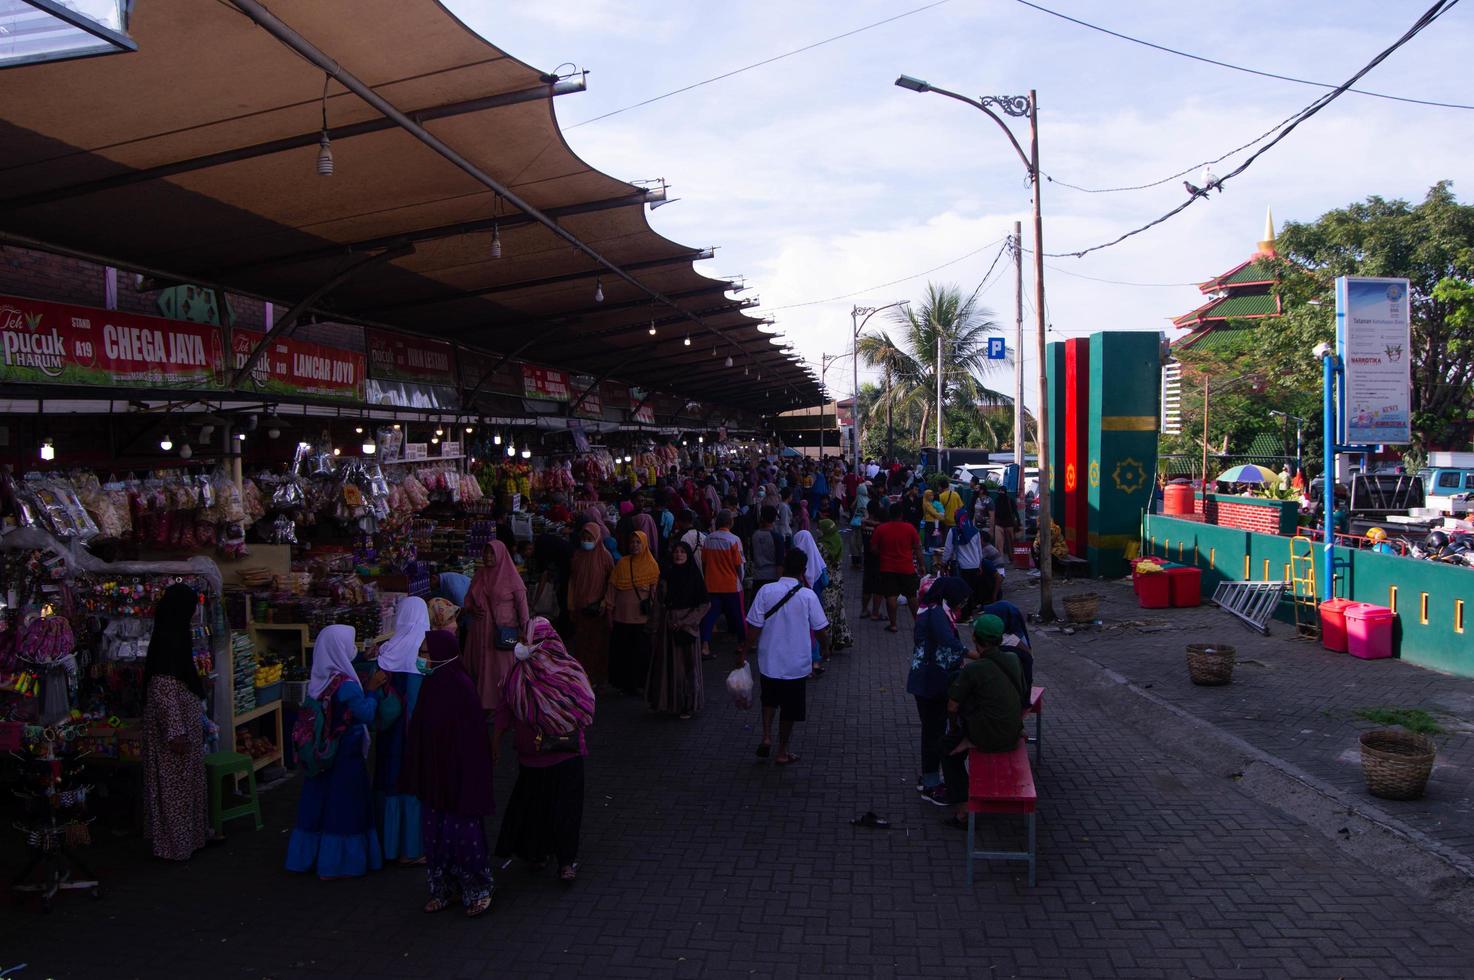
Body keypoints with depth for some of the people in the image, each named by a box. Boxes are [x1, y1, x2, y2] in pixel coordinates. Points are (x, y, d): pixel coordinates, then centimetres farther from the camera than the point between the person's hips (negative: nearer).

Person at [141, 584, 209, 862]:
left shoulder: (176, 636, 9)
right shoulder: (168, 640, -21)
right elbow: (163, 689, -23)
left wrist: (200, 720, 25)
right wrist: (175, 732, -23)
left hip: (185, 722, 10)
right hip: (175, 724, -10)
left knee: (186, 781, 17)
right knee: (174, 784, 1)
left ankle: (188, 836, 28)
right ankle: (174, 844, 10)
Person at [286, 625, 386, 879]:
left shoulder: (318, 680, 1)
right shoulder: (347, 685, -22)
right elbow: (367, 715, -19)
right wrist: (372, 689, -9)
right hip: (345, 755, -7)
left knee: (319, 802, 16)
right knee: (343, 807, 4)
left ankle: (309, 857, 27)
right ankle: (336, 863, 11)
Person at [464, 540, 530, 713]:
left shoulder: (510, 576, -6)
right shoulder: (480, 574, 9)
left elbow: (521, 603, -6)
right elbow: (468, 598, 19)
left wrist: (524, 629, -10)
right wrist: (472, 609, -3)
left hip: (503, 631, -5)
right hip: (480, 630, 5)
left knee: (501, 666, -2)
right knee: (481, 665, 5)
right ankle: (482, 701, 14)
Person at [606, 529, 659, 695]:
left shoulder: (652, 566, 3)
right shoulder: (622, 563, 4)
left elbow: (654, 591, 4)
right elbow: (612, 587, 4)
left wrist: (651, 611, -1)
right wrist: (609, 610, 0)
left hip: (641, 617, -1)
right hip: (622, 616, 1)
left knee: (641, 652, 0)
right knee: (621, 651, 3)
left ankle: (637, 683, 12)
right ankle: (624, 683, 15)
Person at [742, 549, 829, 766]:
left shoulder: (766, 591, -10)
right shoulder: (807, 595, -12)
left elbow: (755, 627, -9)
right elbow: (821, 630, -7)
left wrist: (744, 652, 1)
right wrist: (825, 649, 12)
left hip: (769, 661, 1)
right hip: (797, 663, -1)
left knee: (769, 699, 25)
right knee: (790, 707, 14)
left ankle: (766, 737, 13)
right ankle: (782, 752, 23)